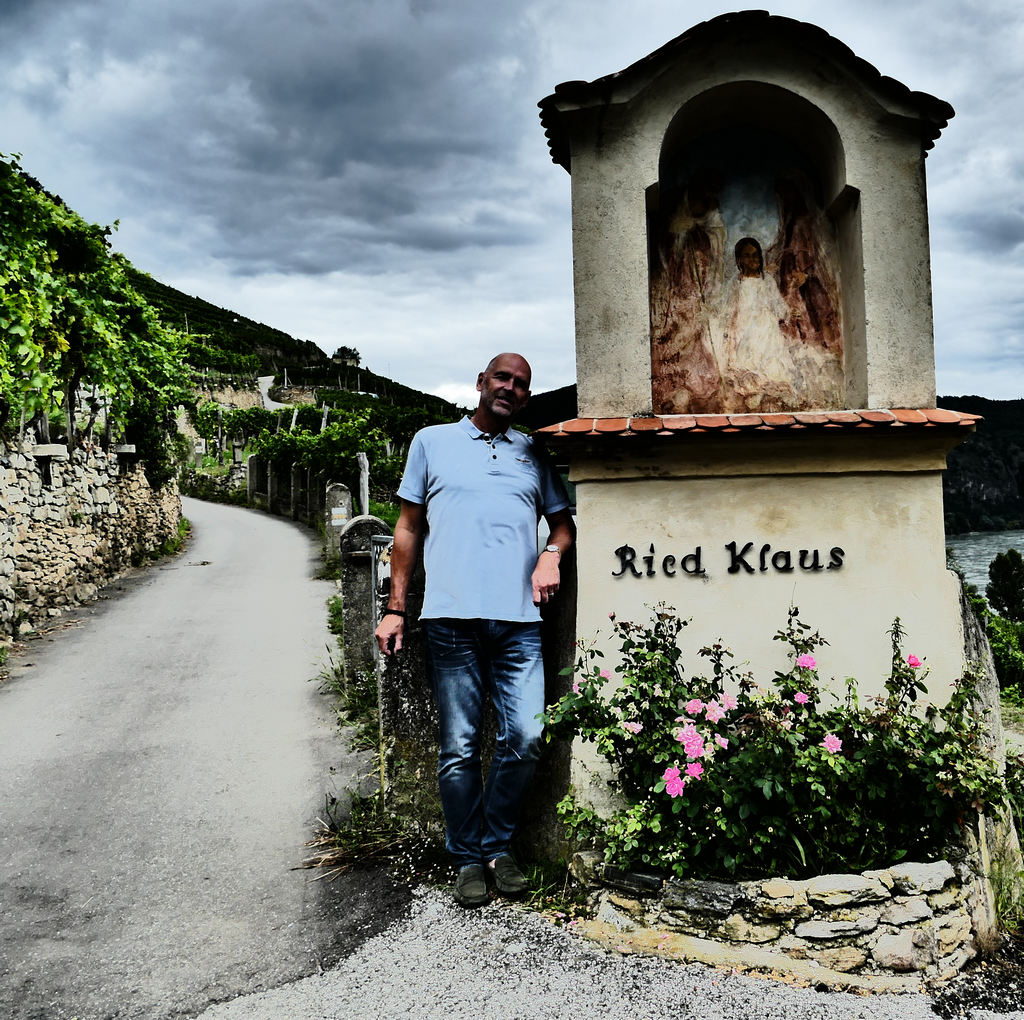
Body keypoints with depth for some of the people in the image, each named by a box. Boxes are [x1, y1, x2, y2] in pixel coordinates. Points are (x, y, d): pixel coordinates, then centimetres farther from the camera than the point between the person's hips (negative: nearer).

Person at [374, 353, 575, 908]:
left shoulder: (534, 454, 19)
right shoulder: (432, 441, 14)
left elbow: (564, 522, 24)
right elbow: (409, 528, 13)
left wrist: (551, 553, 0)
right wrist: (395, 608, 7)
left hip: (519, 619, 2)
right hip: (452, 618, -2)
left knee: (525, 740, -4)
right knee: (459, 748, 0)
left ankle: (497, 846, 17)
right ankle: (467, 858, 17)